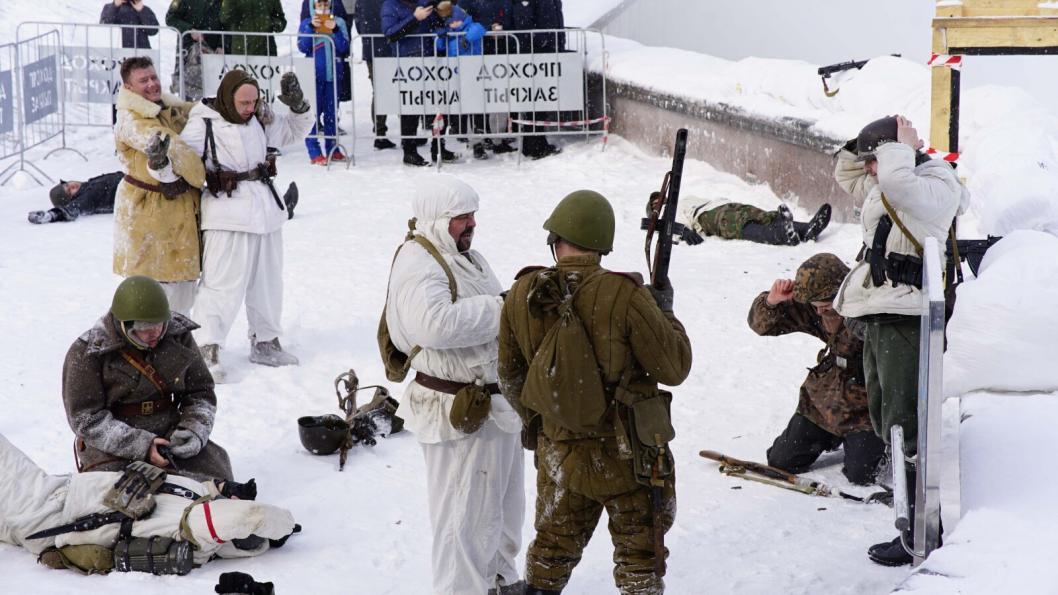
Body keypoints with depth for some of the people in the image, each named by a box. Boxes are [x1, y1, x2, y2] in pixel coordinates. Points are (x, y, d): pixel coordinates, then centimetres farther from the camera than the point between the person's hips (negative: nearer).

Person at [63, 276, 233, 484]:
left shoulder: (178, 336, 2)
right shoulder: (86, 352, -10)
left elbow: (201, 392, 12)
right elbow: (86, 419, -11)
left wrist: (194, 432, -9)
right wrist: (142, 445, -21)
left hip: (169, 435, 3)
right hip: (112, 446, -3)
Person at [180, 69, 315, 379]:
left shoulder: (260, 119, 7)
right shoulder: (203, 125, -10)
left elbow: (294, 131, 20)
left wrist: (298, 106, 2)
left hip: (266, 212, 7)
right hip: (228, 216, -7)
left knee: (268, 281, 16)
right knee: (223, 284, -11)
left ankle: (265, 343, 30)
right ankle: (207, 350, -6)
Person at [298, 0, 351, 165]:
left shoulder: (339, 22, 9)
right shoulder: (307, 23, 6)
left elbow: (344, 48, -1)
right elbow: (303, 47, -6)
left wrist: (335, 30, -14)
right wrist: (311, 27, -13)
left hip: (333, 74, 2)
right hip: (314, 75, -2)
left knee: (331, 112, 7)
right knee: (314, 112, -6)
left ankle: (332, 149, 13)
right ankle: (314, 153, -6)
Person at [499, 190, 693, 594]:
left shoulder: (522, 296, -8)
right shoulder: (624, 296, -23)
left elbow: (510, 376, 5)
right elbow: (675, 368, -14)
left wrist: (533, 422, 23)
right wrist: (664, 312, 3)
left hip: (559, 450, 4)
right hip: (626, 454, -4)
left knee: (553, 548, 22)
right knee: (638, 560, 12)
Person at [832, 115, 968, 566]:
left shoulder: (936, 187, -10)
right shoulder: (881, 188, 18)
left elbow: (896, 182, -31)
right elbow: (845, 173, 33)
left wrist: (901, 147, -12)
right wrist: (866, 145, 15)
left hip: (907, 320, -10)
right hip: (878, 320, 10)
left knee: (906, 427, -11)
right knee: (886, 423, 14)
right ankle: (917, 523, 23)